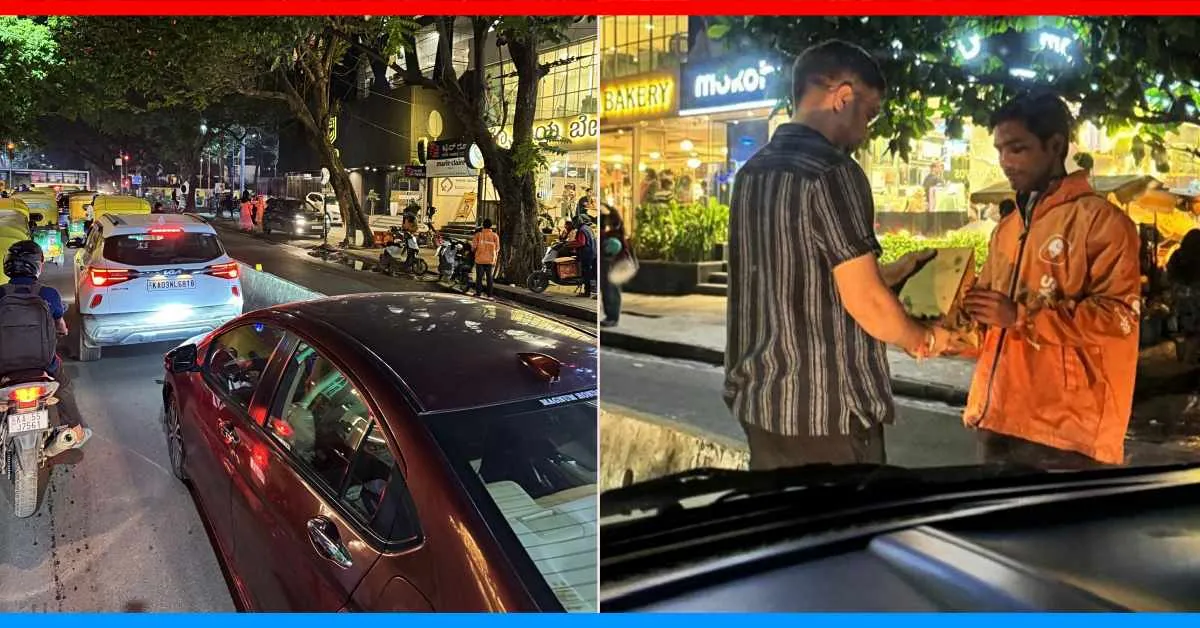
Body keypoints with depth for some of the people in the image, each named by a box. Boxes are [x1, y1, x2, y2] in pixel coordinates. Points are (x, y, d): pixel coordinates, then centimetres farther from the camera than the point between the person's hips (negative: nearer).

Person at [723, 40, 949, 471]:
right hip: (827, 409, -8)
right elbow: (866, 303, -16)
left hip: (758, 398, 8)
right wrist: (922, 339, 4)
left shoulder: (752, 171, 8)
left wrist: (895, 272, 21)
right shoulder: (833, 172, -16)